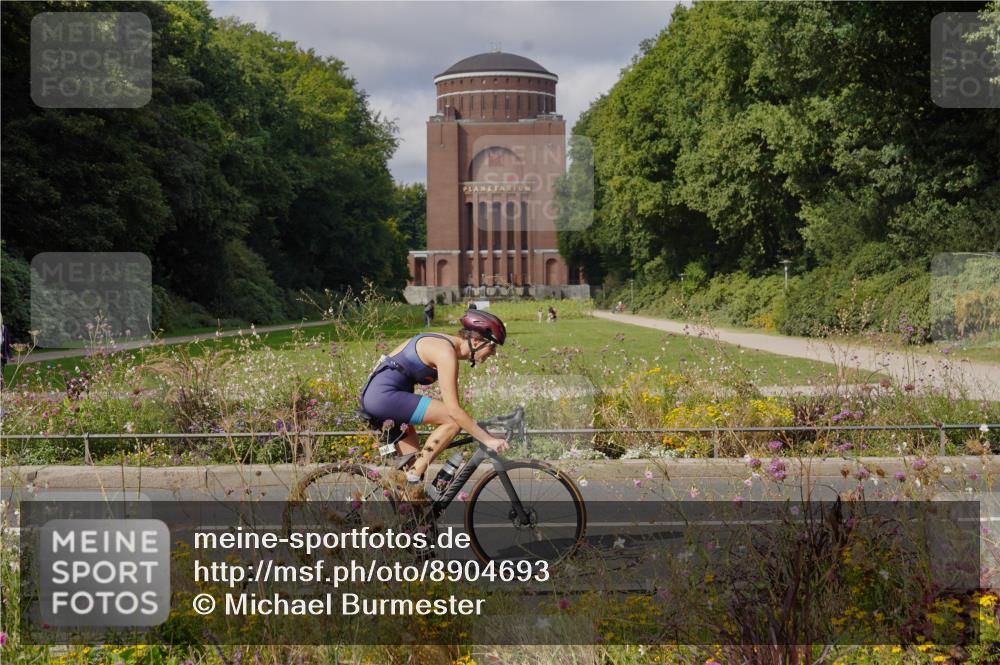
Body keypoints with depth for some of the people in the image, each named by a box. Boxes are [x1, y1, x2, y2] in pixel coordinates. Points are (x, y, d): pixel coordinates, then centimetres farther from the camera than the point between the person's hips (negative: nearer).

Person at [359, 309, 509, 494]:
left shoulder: (445, 343, 13)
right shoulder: (446, 352, -17)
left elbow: (447, 405, 20)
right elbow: (453, 410, -22)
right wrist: (487, 439, -20)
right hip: (385, 395, -10)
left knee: (416, 463, 12)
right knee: (453, 420, -16)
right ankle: (413, 478, -12)